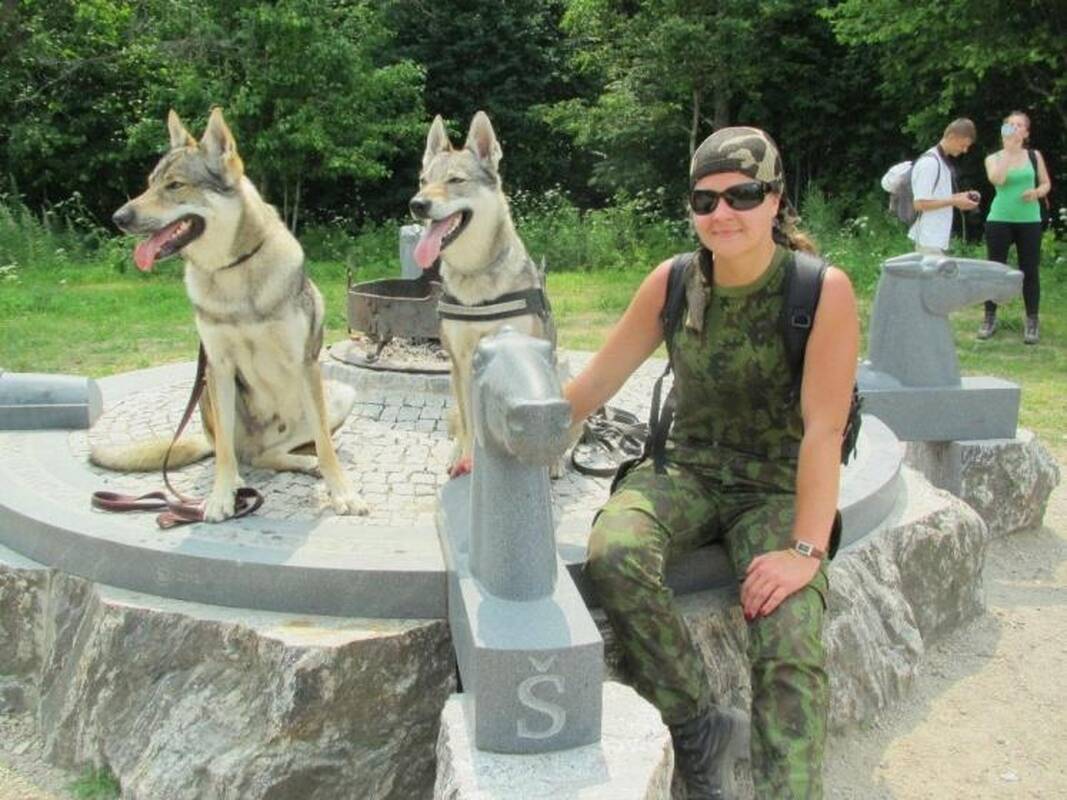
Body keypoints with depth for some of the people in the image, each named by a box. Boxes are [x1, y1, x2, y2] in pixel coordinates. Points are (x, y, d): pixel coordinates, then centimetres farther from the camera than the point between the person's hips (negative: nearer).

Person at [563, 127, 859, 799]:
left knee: (791, 646, -27)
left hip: (777, 491, -3)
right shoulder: (673, 282, -3)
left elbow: (823, 428, -19)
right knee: (613, 553, -28)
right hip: (688, 473, 3)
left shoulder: (824, 291, -15)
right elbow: (598, 379, 3)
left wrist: (806, 551, -25)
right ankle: (697, 728, -8)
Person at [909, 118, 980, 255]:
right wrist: (954, 201, -16)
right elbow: (920, 203, -19)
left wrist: (960, 197, 6)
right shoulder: (929, 162, -15)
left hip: (938, 238, 10)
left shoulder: (942, 161, 14)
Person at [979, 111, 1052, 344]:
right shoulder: (993, 158, 3)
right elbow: (997, 180, -17)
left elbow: (1046, 184, 10)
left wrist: (1037, 192, -12)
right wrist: (1008, 149, -13)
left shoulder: (1035, 156, 7)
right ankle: (990, 318, 13)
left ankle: (1031, 322, 8)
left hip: (1029, 221, 1)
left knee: (1029, 271, 1)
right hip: (999, 220, 0)